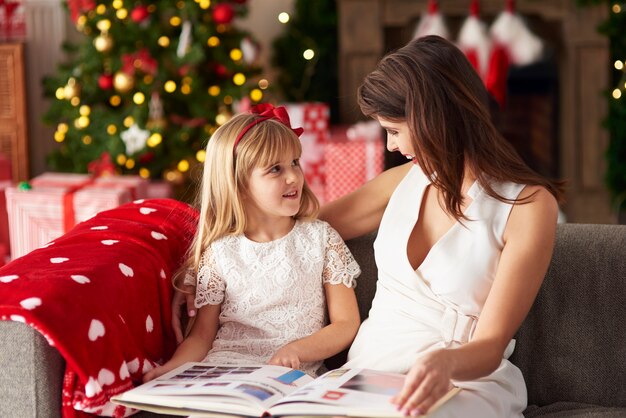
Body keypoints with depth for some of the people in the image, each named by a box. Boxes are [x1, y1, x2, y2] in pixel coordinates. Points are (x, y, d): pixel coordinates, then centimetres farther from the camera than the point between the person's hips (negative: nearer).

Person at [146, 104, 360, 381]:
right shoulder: (220, 251, 5)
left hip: (294, 371, -1)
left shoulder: (321, 238, 6)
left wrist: (296, 350, -13)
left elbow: (346, 324, 5)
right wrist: (173, 367, -15)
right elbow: (203, 334, 7)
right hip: (224, 363, 1)